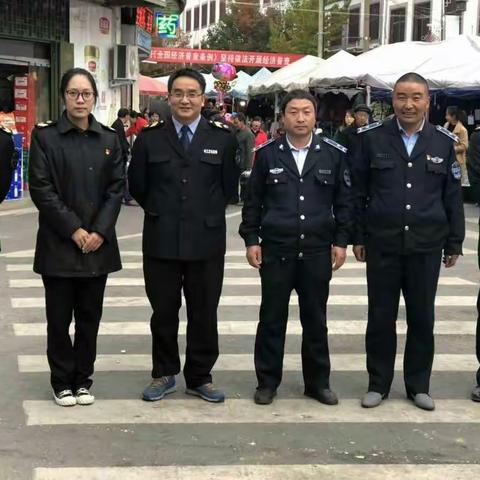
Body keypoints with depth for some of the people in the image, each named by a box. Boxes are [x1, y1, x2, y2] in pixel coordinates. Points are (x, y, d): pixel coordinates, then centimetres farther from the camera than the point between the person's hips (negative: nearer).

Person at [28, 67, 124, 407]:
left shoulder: (109, 139, 8)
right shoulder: (45, 136, -1)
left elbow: (117, 188, 4)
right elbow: (41, 188, -7)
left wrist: (100, 231, -8)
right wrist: (73, 230, -13)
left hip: (98, 244, 3)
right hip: (58, 244, -2)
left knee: (90, 316, 8)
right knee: (59, 317, 4)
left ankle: (83, 379, 21)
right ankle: (62, 381, 17)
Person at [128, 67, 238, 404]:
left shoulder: (223, 139, 1)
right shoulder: (150, 139, 3)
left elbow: (229, 187, 6)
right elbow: (138, 186, 9)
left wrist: (206, 213, 6)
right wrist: (160, 212, 10)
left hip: (207, 240, 0)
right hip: (161, 240, 1)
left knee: (204, 313, 8)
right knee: (163, 312, 10)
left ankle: (200, 376, 23)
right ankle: (164, 374, 26)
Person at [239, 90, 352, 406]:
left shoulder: (334, 154, 2)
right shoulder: (267, 154, 2)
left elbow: (344, 201, 6)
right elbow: (253, 201, 5)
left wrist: (341, 241, 0)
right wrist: (251, 240, 0)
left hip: (318, 250, 1)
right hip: (275, 250, 0)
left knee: (316, 319, 10)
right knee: (272, 318, 7)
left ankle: (318, 382, 22)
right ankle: (268, 382, 18)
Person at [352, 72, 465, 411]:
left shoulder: (443, 142, 3)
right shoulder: (372, 138, -1)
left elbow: (453, 197, 6)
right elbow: (358, 192, 3)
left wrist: (455, 243, 5)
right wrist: (358, 237, 1)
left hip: (426, 246, 1)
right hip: (382, 244, -1)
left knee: (422, 318, 9)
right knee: (381, 317, 7)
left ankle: (419, 385, 23)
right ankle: (378, 384, 21)